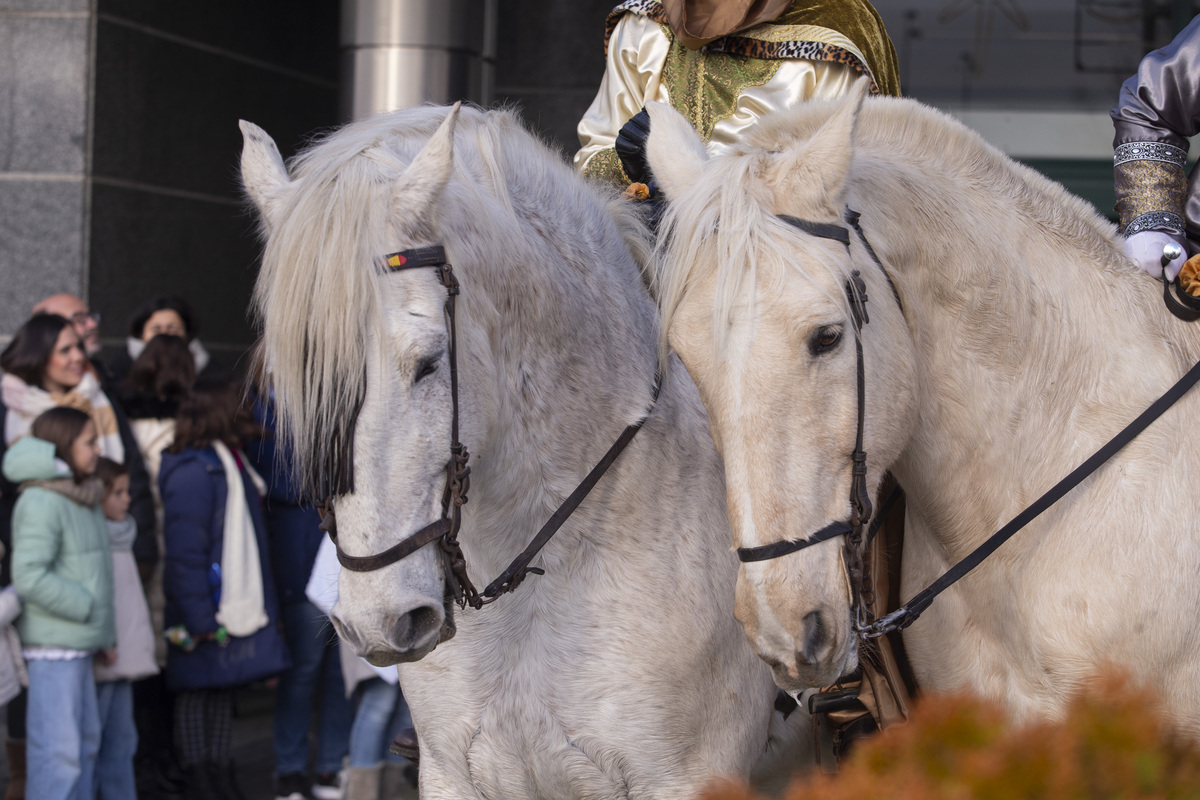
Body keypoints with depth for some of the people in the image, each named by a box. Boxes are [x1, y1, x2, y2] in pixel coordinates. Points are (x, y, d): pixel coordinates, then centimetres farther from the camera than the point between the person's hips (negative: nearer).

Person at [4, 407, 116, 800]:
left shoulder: (83, 498, 14)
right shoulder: (40, 503, -16)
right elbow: (29, 577, -24)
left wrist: (104, 634, 16)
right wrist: (86, 608, -17)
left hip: (79, 645, 10)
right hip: (51, 646, -10)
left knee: (86, 740, 16)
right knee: (59, 749, -9)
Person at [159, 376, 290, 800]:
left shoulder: (229, 463, 15)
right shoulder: (193, 471, -17)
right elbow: (185, 552, -20)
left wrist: (265, 606, 16)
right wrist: (199, 618, -23)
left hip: (238, 604, 10)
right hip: (207, 609, -10)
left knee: (222, 690, 13)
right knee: (197, 691, -1)